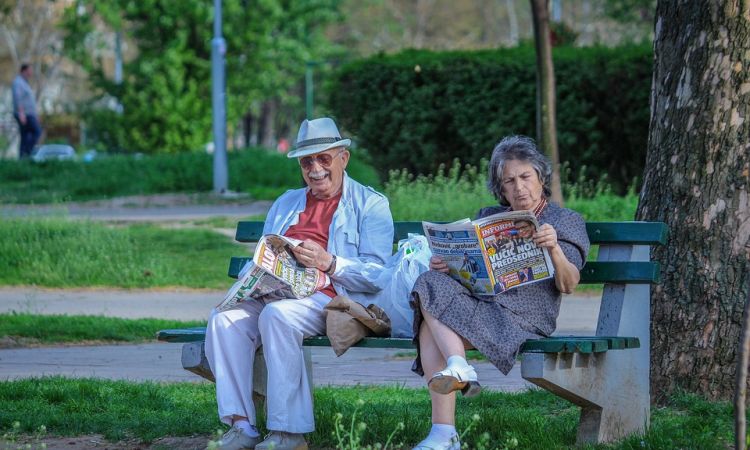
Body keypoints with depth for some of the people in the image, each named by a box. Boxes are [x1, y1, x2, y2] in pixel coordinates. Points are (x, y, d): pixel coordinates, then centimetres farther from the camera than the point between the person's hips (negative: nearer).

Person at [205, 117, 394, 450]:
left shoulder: (370, 205, 9)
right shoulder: (285, 204, 28)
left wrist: (329, 263, -18)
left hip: (332, 300, -5)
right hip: (275, 294, 6)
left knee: (277, 315, -36)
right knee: (224, 318, -25)